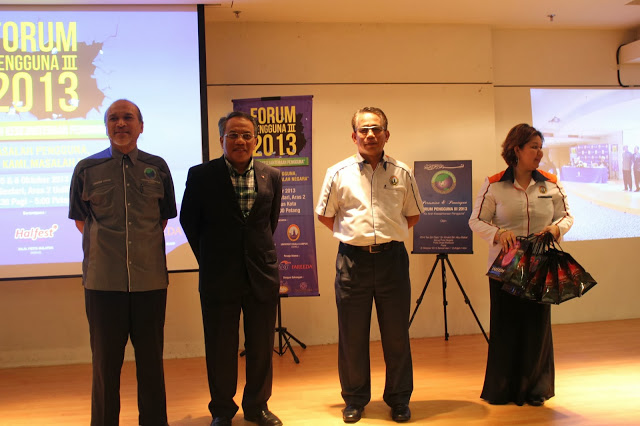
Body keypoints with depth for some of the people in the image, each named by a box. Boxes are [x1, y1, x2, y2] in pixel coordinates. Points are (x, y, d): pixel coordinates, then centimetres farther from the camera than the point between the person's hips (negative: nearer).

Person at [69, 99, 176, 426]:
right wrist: (108, 245, 8)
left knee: (151, 360, 10)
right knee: (105, 361, 8)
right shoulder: (87, 169, 3)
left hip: (150, 279, 1)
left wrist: (145, 245, 9)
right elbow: (80, 220, 12)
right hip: (103, 280, -1)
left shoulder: (158, 167, 6)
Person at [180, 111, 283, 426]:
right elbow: (188, 220, 5)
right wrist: (209, 258, 6)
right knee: (221, 349, 8)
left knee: (261, 347, 12)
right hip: (219, 277, -2)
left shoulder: (271, 176, 3)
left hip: (262, 274, 3)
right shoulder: (201, 175, -5)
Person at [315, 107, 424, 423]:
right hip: (352, 259, 0)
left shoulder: (402, 174, 5)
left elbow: (413, 214, 16)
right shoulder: (338, 174, 1)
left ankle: (399, 400, 24)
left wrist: (390, 234, 8)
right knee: (352, 335, 8)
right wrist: (352, 235, 6)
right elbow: (325, 215, 11)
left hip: (392, 258, 1)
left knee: (396, 334, 8)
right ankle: (355, 399, 24)